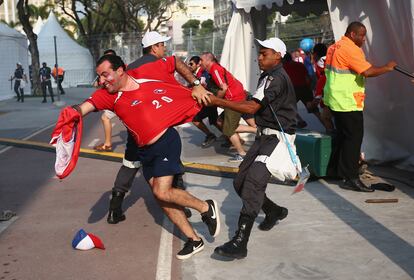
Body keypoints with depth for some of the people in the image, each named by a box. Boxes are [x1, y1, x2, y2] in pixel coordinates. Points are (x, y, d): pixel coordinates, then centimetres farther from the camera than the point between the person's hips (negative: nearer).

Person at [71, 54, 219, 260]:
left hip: (166, 142, -6)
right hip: (145, 151, 6)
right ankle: (194, 240, 22)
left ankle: (206, 207, 7)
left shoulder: (150, 82, -10)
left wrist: (195, 90, -6)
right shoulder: (107, 95, -4)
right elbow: (85, 107, -23)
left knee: (162, 192, -18)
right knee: (160, 196, 8)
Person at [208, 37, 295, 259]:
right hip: (264, 136, 10)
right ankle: (274, 211, 32)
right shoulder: (266, 76, 16)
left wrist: (217, 102, -22)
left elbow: (252, 108, -23)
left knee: (254, 180, -25)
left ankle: (240, 243, -30)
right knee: (240, 182, 8)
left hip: (278, 137, -10)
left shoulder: (277, 78, -16)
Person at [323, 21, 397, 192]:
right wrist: (387, 68, -12)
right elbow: (367, 72, -25)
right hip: (348, 102, -10)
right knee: (354, 137, -6)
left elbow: (328, 70, 21)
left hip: (335, 100, 10)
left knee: (343, 135, 19)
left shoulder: (334, 47, 14)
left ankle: (337, 171, 29)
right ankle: (350, 178, -5)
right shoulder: (351, 49, -17)